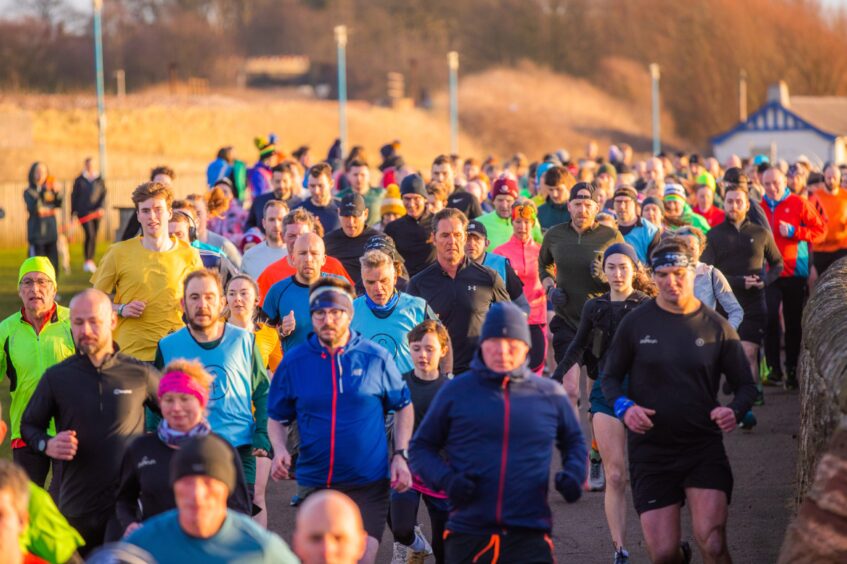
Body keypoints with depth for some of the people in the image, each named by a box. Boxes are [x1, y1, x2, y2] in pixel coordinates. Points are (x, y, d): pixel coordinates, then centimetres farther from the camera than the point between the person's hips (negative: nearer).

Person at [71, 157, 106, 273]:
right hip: (84, 212, -3)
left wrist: (102, 207, -10)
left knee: (94, 237, 7)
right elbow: (74, 196, 8)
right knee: (90, 235, -16)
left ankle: (91, 261, 18)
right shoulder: (79, 180, 5)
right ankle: (87, 261, -14)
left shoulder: (99, 180, 10)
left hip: (97, 212, 3)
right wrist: (73, 213, 6)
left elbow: (103, 194, 6)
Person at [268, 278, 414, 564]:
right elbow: (277, 418, 11)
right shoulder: (294, 362, 0)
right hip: (314, 484, 2)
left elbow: (403, 407, 10)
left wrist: (400, 455, -1)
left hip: (369, 483, -2)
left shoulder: (376, 358, -2)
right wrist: (279, 449, -9)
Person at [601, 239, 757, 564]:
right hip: (650, 450, 1)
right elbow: (610, 376, 9)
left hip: (704, 448, -1)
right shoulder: (635, 323, 0)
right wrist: (623, 407, -13)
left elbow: (745, 385, 7)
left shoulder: (715, 326, 0)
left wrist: (735, 411, -16)